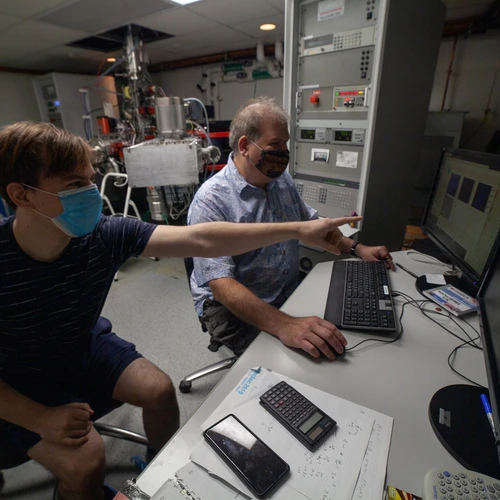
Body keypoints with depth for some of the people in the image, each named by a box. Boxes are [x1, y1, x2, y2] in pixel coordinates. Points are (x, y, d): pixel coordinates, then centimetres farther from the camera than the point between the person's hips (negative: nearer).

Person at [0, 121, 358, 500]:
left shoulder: (104, 235, -24)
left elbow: (200, 239, -31)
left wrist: (299, 230, -33)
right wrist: (39, 419, -25)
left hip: (86, 346, 3)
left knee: (160, 390, -7)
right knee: (86, 462, -19)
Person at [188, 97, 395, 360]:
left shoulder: (281, 179, 4)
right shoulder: (211, 201, -20)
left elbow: (310, 224, 18)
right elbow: (221, 284, -29)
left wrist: (356, 248, 6)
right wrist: (283, 326, -40)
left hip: (290, 293, 7)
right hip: (232, 307, -6)